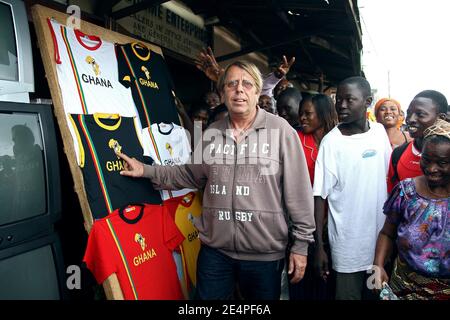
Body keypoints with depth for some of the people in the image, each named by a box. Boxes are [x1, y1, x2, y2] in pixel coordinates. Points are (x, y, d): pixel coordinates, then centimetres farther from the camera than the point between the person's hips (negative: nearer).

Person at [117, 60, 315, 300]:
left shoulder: (280, 130, -9)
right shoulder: (212, 133, 5)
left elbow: (298, 191, -8)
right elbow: (191, 175, 15)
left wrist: (301, 244, -6)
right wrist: (146, 171, 8)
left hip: (265, 253, -2)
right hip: (215, 249, 3)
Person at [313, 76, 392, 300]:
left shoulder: (380, 132, 0)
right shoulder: (331, 141, -13)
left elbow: (389, 176, 11)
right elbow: (320, 195, -13)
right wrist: (319, 246, -15)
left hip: (381, 239, 5)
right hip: (347, 246, -4)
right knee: (348, 294, 9)